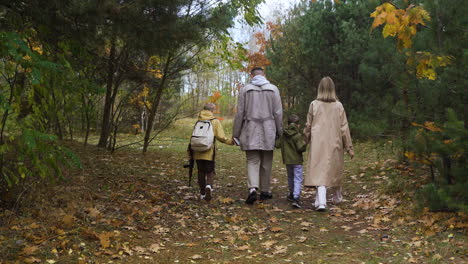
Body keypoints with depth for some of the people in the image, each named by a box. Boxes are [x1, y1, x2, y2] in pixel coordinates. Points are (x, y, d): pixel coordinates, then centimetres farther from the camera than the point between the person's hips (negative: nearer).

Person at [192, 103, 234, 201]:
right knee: (210, 172, 8)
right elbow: (221, 137, -9)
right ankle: (209, 186, -20)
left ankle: (202, 194, 17)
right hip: (209, 152, -3)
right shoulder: (215, 122, -1)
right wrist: (231, 141, 5)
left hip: (198, 152, 3)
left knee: (201, 172, 13)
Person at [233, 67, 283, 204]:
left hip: (250, 131, -1)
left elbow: (240, 113, 1)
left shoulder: (245, 89, 1)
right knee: (266, 162, 11)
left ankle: (252, 189, -18)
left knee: (252, 161, 1)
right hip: (268, 132, 1)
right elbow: (278, 113, 2)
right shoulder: (273, 89, 4)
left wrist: (236, 134, 7)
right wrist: (279, 131, 9)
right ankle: (265, 191, 19)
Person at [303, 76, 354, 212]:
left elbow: (308, 126, 4)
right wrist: (349, 147, 7)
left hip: (318, 144, -2)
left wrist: (306, 140, 21)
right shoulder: (338, 106, 0)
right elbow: (344, 127, 1)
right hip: (334, 144, 2)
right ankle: (337, 197, 38)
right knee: (334, 170, 19)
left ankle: (321, 202, -20)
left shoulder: (314, 104, -2)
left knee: (319, 171, -6)